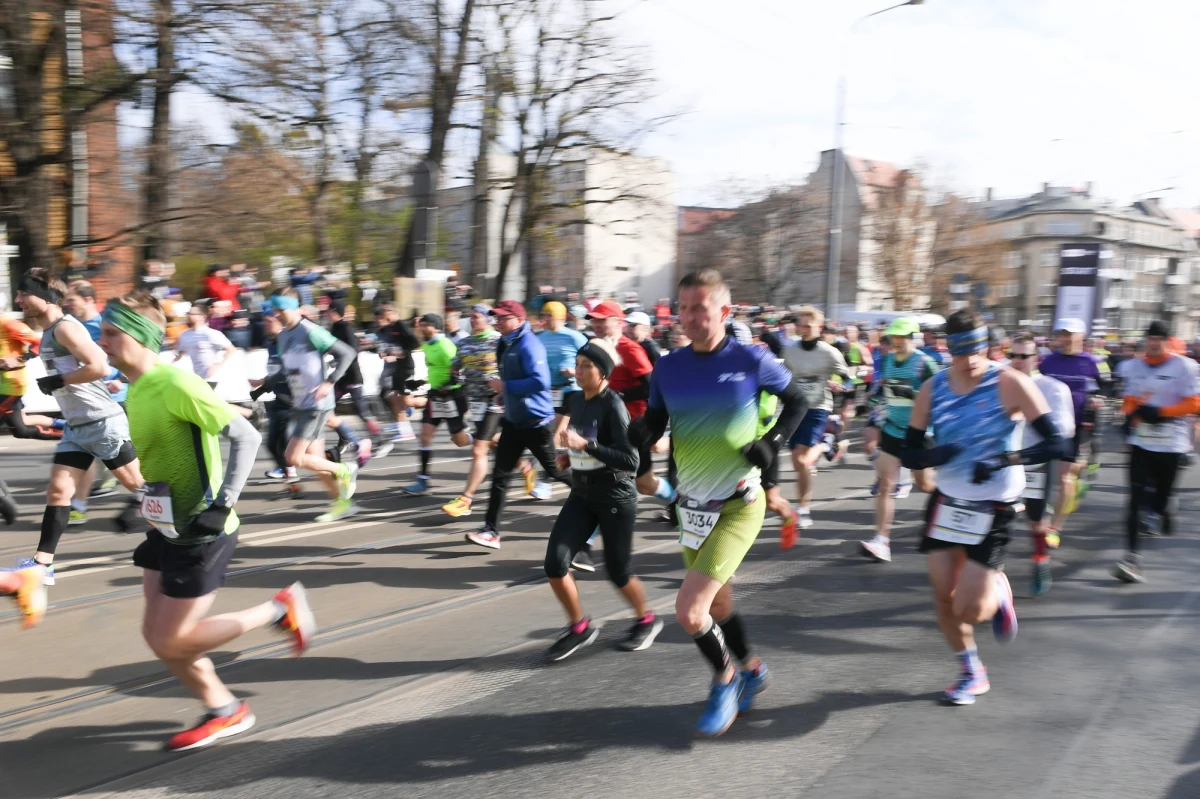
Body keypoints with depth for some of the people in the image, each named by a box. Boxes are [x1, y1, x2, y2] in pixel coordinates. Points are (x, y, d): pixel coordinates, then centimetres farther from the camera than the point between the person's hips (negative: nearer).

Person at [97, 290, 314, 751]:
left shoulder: (175, 385, -20)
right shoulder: (135, 391, 8)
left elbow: (246, 437, -21)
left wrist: (221, 506, -25)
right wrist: (145, 505, 20)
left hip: (201, 533, -9)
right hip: (165, 529, 9)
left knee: (172, 642, -3)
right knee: (157, 635, 10)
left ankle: (280, 609, 11)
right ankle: (224, 712, 25)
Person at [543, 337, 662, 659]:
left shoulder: (613, 406, -18)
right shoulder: (576, 399, 3)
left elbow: (631, 461, -26)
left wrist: (586, 445, -32)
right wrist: (571, 454, 7)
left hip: (615, 498, -6)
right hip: (581, 494, 6)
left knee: (618, 571, 6)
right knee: (555, 562, -8)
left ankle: (647, 620, 35)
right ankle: (579, 627, 14)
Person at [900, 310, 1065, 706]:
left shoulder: (1010, 384, -15)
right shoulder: (932, 389, -3)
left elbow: (1054, 443, -16)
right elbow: (908, 454, 0)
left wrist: (1004, 460, -30)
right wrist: (933, 455, -22)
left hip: (994, 509, -4)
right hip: (947, 501, 4)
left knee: (968, 609, -7)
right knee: (943, 596, 4)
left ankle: (998, 593, 29)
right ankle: (972, 673, 28)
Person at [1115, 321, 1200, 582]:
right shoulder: (1133, 367, 8)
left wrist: (1160, 412, -18)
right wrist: (1130, 414, -3)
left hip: (1170, 443, -2)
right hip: (1141, 441, 3)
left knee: (1161, 495, 6)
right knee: (1137, 499, -7)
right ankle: (1133, 557, -11)